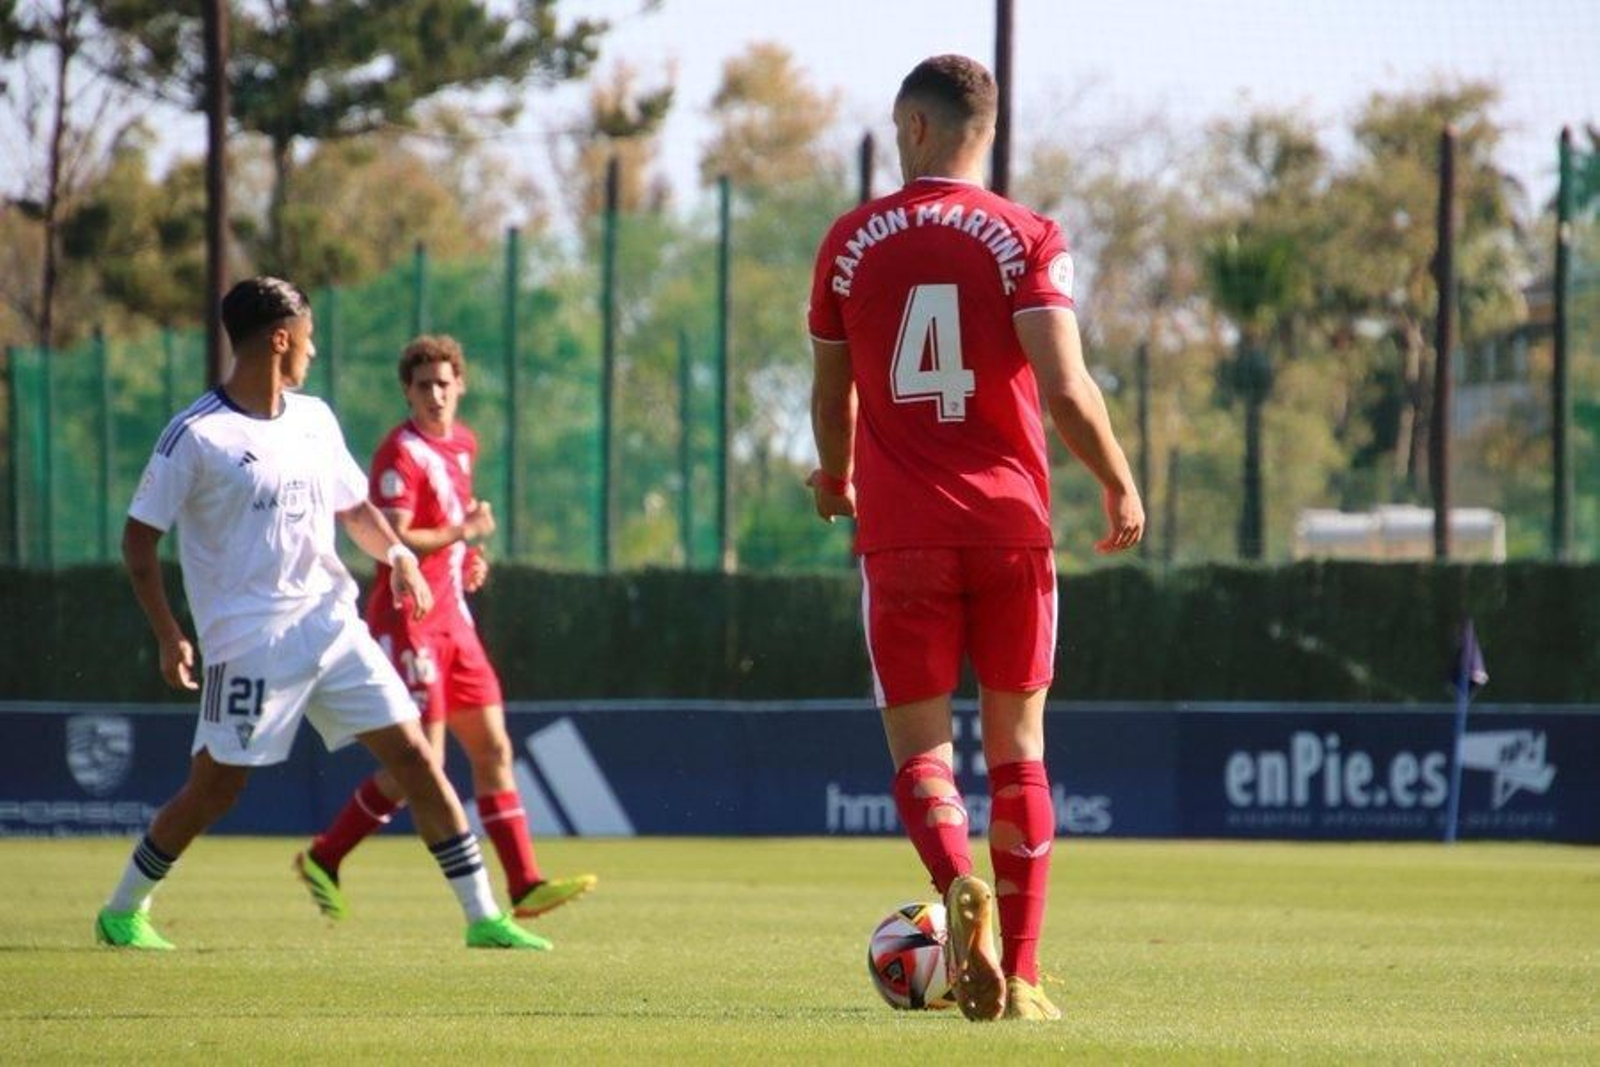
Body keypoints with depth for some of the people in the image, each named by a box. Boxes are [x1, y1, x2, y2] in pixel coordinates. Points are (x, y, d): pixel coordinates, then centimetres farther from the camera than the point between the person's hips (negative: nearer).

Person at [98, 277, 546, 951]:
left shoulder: (314, 420, 11)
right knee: (214, 789, -3)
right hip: (248, 638, -6)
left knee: (413, 755, -1)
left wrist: (396, 553, 1)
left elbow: (353, 508, 22)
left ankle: (482, 918, 2)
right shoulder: (197, 435, -9)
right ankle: (122, 911, 18)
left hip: (331, 624, 6)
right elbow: (139, 538, -6)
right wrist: (169, 637, -13)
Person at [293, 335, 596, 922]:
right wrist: (464, 532, -15)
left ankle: (526, 885, 5)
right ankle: (323, 858, 5)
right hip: (408, 621, -9)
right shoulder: (402, 453, -14)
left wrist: (468, 558, 11)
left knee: (493, 748, 5)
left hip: (452, 618, 9)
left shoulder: (463, 444, 12)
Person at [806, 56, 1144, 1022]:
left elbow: (832, 393, 14)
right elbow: (1065, 387, -12)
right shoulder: (1027, 238, -2)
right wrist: (1121, 486, 3)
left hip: (902, 534, 0)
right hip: (1011, 526, 0)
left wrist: (836, 480, 34)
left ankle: (961, 885, -29)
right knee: (1018, 746, 10)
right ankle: (1020, 973, 7)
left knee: (921, 747, 2)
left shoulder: (852, 242, 5)